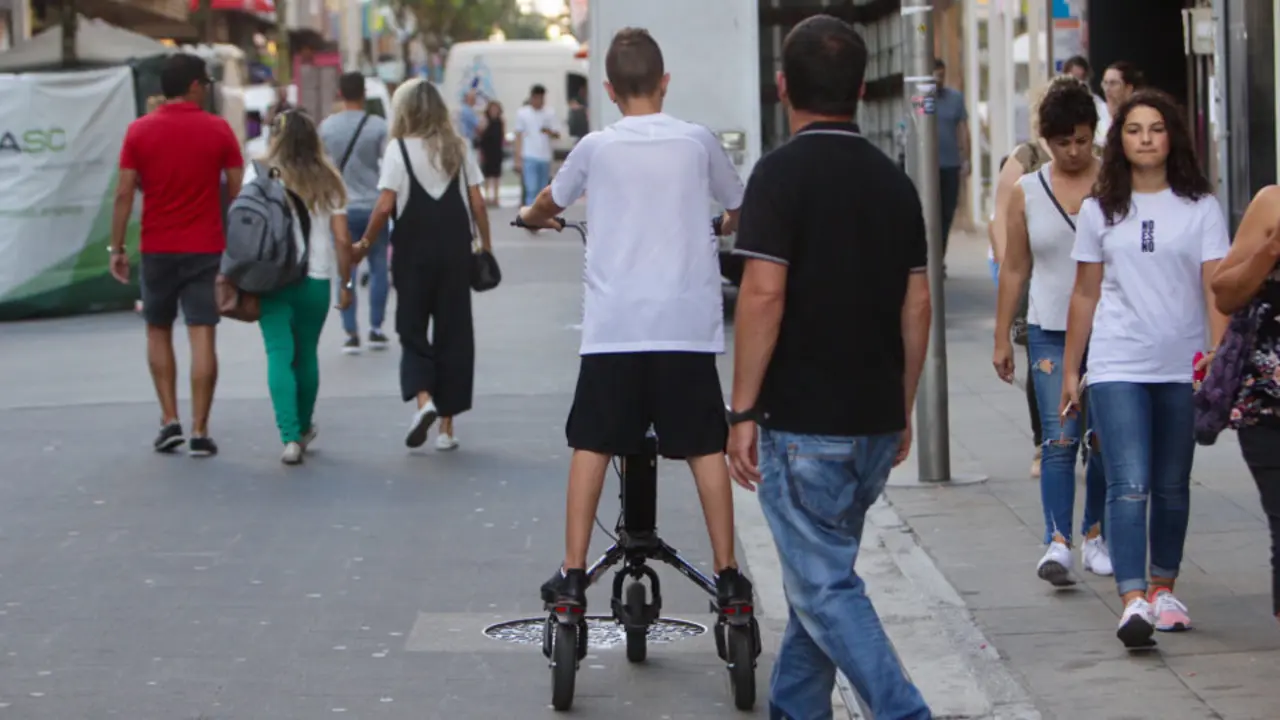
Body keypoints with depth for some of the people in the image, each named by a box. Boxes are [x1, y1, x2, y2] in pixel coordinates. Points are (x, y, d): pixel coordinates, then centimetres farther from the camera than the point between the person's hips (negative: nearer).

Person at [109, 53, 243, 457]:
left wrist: (117, 248, 3)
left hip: (157, 249, 1)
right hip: (207, 249, -1)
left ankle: (170, 420, 9)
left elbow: (124, 193, -4)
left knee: (158, 332, 16)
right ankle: (199, 431, -3)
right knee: (202, 337, -1)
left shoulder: (139, 131, -2)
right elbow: (238, 189, -1)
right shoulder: (218, 130, -2)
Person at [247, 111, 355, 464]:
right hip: (316, 278, 2)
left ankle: (291, 436, -17)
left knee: (280, 356, -4)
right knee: (306, 354, 17)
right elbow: (342, 239, 3)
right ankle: (304, 428, 30)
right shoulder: (328, 180, 6)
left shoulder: (260, 173, 0)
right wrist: (345, 283, 10)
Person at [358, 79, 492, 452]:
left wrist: (366, 242, 1)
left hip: (413, 252, -3)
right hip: (455, 250, 3)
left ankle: (423, 397, -17)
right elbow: (477, 203, 2)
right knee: (454, 332, 8)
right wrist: (485, 244, 12)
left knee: (412, 329, 9)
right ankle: (446, 426, 10)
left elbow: (386, 205, -11)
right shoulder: (459, 148, 5)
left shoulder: (399, 149, -5)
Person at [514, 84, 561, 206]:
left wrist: (550, 132, -16)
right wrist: (518, 159, -3)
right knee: (532, 190, -12)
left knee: (543, 192, 10)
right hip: (529, 157, -3)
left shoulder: (549, 113, 6)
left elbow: (557, 135, 8)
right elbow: (519, 137, 3)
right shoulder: (522, 114, 1)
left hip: (545, 158, 3)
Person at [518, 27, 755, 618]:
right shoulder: (697, 141, 3)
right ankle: (728, 575, 6)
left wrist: (532, 216, 46)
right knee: (706, 447, 6)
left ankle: (572, 574, 5)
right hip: (688, 323, 0)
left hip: (613, 325, 0)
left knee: (591, 446, 7)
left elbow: (549, 204, 22)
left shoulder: (597, 147, 2)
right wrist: (729, 226, 45)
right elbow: (740, 207, 21)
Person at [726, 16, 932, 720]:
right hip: (877, 423, 7)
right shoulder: (893, 180, 8)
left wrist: (743, 410, -12)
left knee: (825, 588, -4)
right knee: (819, 574, 19)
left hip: (803, 423, -7)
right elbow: (916, 304, 10)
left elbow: (764, 294, -18)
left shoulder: (782, 173, -11)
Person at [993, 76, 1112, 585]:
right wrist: (1002, 337, 7)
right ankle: (1057, 542, -16)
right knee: (1059, 440, -11)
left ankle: (1095, 535, 22)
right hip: (1050, 333, 0)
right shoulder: (1026, 193, 5)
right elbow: (1014, 269, 9)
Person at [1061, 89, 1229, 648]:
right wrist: (1070, 370, 11)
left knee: (1172, 487, 11)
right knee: (1129, 486, -12)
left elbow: (1216, 286, -3)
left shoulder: (1200, 207, 2)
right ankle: (1133, 601, -19)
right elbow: (1085, 293, 11)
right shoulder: (1100, 210, 6)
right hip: (1117, 367, -1)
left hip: (1182, 369, 1)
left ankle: (1163, 588, 26)